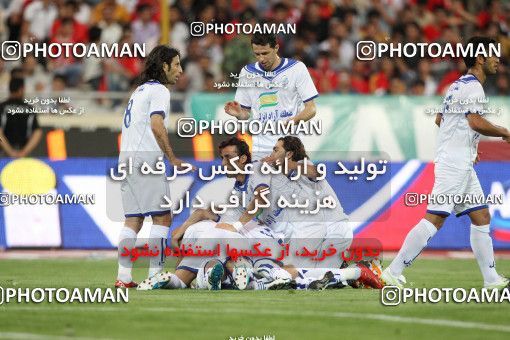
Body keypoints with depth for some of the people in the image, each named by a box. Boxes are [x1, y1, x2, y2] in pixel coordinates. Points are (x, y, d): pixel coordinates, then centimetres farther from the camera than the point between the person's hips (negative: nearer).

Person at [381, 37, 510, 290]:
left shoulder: (458, 85, 18)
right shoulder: (473, 86, -11)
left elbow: (440, 119, 27)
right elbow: (476, 122, -24)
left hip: (463, 165, 11)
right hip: (455, 164, -11)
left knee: (482, 217, 10)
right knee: (435, 219, -14)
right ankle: (393, 272, -15)